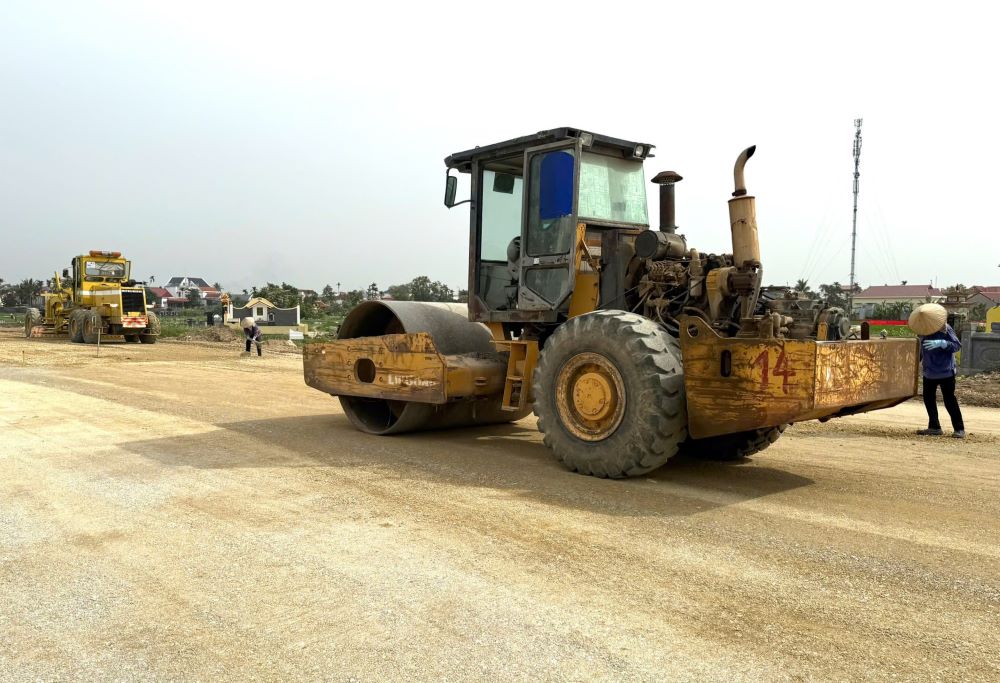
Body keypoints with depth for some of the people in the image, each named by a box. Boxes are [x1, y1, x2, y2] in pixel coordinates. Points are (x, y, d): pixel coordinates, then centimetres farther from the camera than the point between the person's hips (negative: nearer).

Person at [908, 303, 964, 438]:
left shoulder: (945, 329, -15)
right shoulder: (922, 331, 3)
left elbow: (957, 345, -17)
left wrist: (941, 343, -32)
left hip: (946, 371, -7)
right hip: (929, 372, 7)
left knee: (949, 400, -4)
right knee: (928, 398, 7)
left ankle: (959, 429, 4)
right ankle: (934, 427, 17)